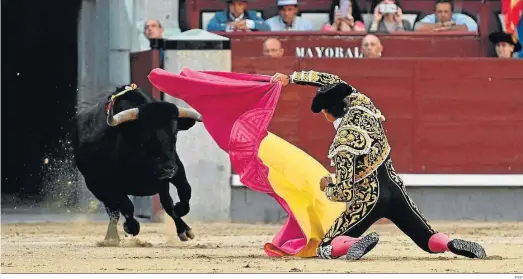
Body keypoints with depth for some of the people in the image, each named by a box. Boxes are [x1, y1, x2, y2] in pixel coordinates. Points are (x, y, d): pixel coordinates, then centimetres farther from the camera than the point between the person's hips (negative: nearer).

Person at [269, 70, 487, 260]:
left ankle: (357, 244, -28)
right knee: (430, 241, 15)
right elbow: (333, 82, 10)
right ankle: (451, 245, -21)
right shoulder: (361, 106, -5)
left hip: (369, 201, -6)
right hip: (395, 190, 6)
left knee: (325, 248, 4)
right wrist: (290, 78, 14)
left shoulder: (342, 146, -22)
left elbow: (345, 192, -22)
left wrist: (327, 187, 1)